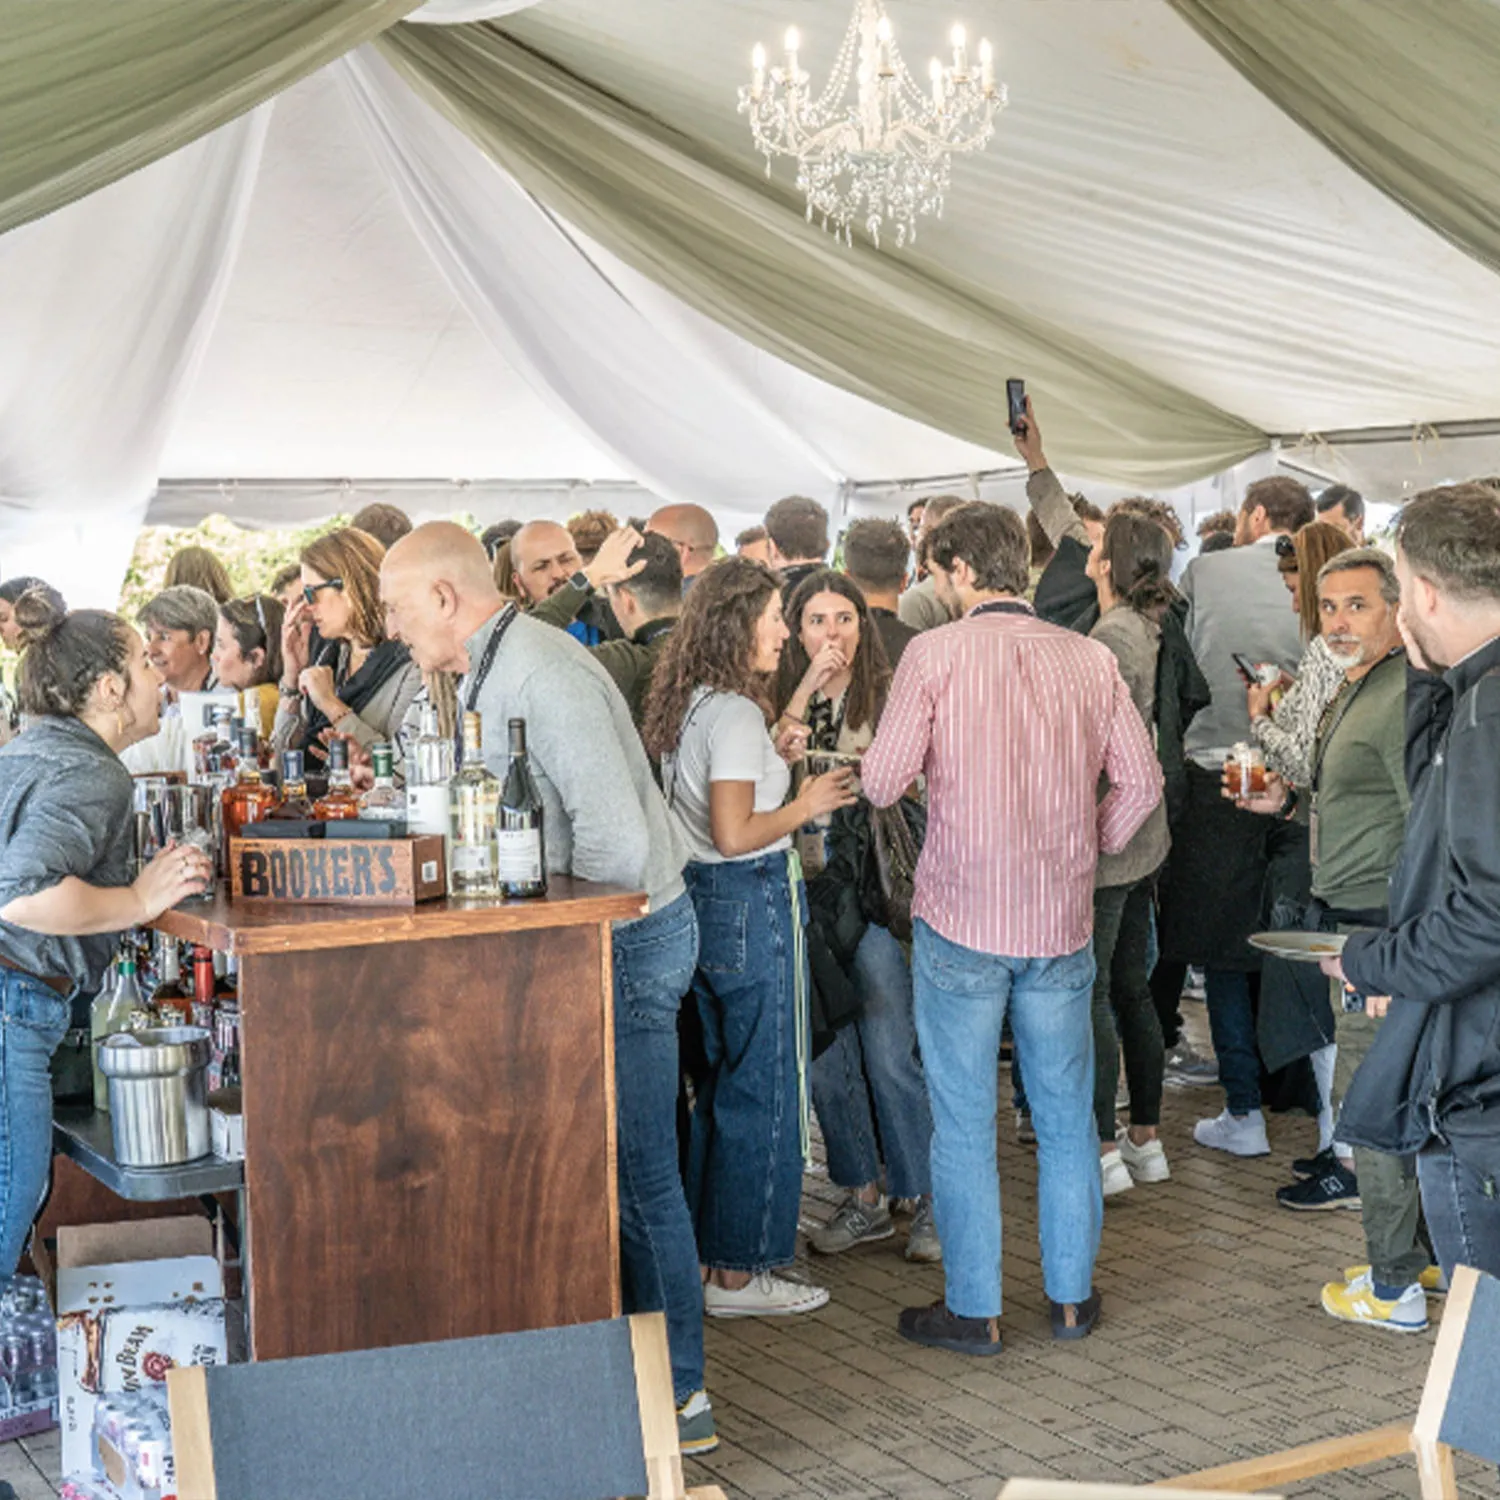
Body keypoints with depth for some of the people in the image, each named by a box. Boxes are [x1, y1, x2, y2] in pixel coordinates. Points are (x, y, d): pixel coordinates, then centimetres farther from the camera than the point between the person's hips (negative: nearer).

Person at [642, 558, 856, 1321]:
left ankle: (708, 1250, 26)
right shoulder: (735, 714, -18)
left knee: (719, 1079, 18)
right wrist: (805, 805, -11)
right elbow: (734, 834, -23)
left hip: (700, 902, 10)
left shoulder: (688, 706, 11)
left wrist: (769, 759, 16)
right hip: (750, 905, -10)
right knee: (762, 1089, -1)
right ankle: (738, 1273, 7)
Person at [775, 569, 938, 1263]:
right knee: (826, 1056, 8)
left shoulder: (888, 694, -1)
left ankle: (929, 1198, 9)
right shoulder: (785, 697, 8)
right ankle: (863, 1198, 20)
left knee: (890, 1054, -4)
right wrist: (805, 691, -15)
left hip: (873, 892, -4)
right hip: (807, 893, 4)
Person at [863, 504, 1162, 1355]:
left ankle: (974, 1311, 14)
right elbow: (1141, 782, 2)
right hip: (1062, 922, 4)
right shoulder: (1091, 660, 1)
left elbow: (882, 784, -10)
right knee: (1067, 1117, 16)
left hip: (961, 921, -3)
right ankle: (1072, 1297, 25)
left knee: (964, 1124, 7)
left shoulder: (936, 654, -10)